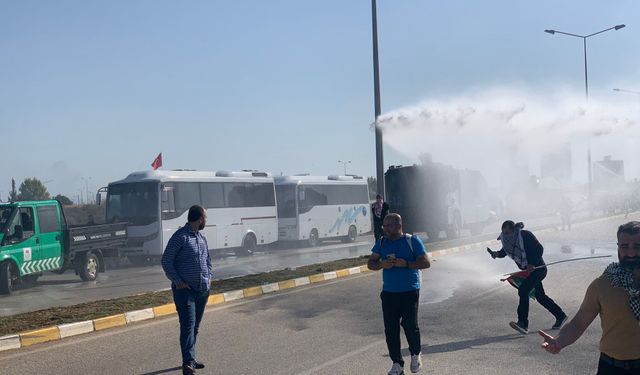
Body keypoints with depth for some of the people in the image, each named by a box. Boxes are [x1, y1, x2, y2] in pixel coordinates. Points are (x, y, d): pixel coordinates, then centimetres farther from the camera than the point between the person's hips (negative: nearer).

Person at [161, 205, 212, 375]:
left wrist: (209, 277, 12)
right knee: (188, 325, -14)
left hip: (203, 289, 8)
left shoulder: (201, 237, 14)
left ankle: (190, 359, 23)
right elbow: (166, 261, -12)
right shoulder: (180, 237, -12)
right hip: (185, 289, -8)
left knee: (195, 326, 13)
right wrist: (178, 281, -15)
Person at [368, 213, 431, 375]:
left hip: (410, 292, -4)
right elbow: (371, 263, 7)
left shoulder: (412, 241, -5)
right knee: (390, 328, 2)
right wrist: (382, 265, -14)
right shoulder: (381, 242, 7)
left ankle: (416, 354, 25)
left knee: (410, 325, -4)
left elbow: (426, 263, -8)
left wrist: (406, 264, -20)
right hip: (388, 293, 4)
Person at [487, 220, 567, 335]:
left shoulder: (525, 235, -21)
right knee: (540, 296, 19)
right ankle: (560, 316, 39)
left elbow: (539, 249, -20)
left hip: (538, 268, -9)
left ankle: (523, 324, -25)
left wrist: (532, 264, -29)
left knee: (523, 290, -22)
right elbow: (504, 252, 10)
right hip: (528, 270, 9)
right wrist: (496, 254, -12)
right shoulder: (507, 239, 0)